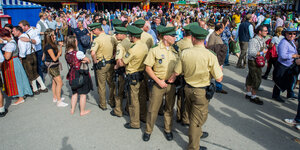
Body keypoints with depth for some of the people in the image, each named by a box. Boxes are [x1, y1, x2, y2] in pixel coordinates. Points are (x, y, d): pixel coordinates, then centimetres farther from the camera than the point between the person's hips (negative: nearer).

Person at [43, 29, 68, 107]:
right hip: (52, 67, -10)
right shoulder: (48, 46, -21)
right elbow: (54, 58, -20)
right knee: (59, 83, -8)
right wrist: (59, 52, -7)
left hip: (55, 66, 10)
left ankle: (55, 98, 31)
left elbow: (58, 53, 10)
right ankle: (59, 101, -4)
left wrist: (60, 47, 0)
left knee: (55, 82, 18)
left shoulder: (52, 44, 7)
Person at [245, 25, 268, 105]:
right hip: (253, 62, -9)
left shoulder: (262, 40, 9)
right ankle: (253, 96, 6)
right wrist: (262, 52, -20)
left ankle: (248, 93, 28)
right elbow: (251, 53, -27)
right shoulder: (253, 40, -20)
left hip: (259, 62, 9)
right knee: (257, 79, -6)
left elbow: (264, 49, 25)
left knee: (250, 78, 17)